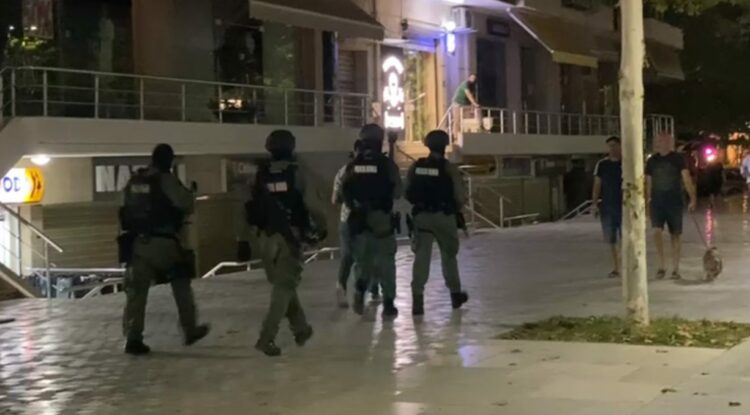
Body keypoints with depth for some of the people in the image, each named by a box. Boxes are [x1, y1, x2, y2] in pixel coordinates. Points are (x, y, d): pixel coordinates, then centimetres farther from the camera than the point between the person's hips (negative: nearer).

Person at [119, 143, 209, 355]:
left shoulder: (134, 181, 10)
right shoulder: (166, 179, -9)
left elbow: (127, 208, 17)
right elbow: (186, 205, -11)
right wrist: (187, 193, 9)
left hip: (136, 242, 4)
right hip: (161, 242, -4)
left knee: (136, 290, 4)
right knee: (181, 284, 14)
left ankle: (133, 338, -3)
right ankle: (190, 330, 20)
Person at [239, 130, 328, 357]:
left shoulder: (261, 175, 4)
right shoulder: (296, 173, -7)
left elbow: (249, 209, 3)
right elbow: (313, 204, -8)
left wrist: (244, 239, 7)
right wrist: (321, 227, 8)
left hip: (266, 237, 4)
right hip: (289, 236, -4)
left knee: (283, 283, 19)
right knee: (284, 286, -2)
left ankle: (301, 328, 30)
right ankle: (266, 338, -13)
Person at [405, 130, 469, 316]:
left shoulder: (415, 167, 3)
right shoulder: (449, 169, -7)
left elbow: (408, 193, 3)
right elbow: (459, 197, -9)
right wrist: (456, 209, 11)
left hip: (421, 216, 2)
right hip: (444, 216, -2)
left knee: (421, 256, -2)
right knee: (449, 255, 16)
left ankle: (417, 297, -16)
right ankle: (455, 293, 29)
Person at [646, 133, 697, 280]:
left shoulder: (678, 158, -2)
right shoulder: (652, 160, 6)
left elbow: (686, 179, -8)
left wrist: (692, 198, -16)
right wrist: (648, 200, 12)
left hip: (675, 201, -1)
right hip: (657, 202, 1)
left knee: (676, 234, 4)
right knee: (657, 231, -15)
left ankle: (675, 269, 12)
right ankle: (662, 265, -2)